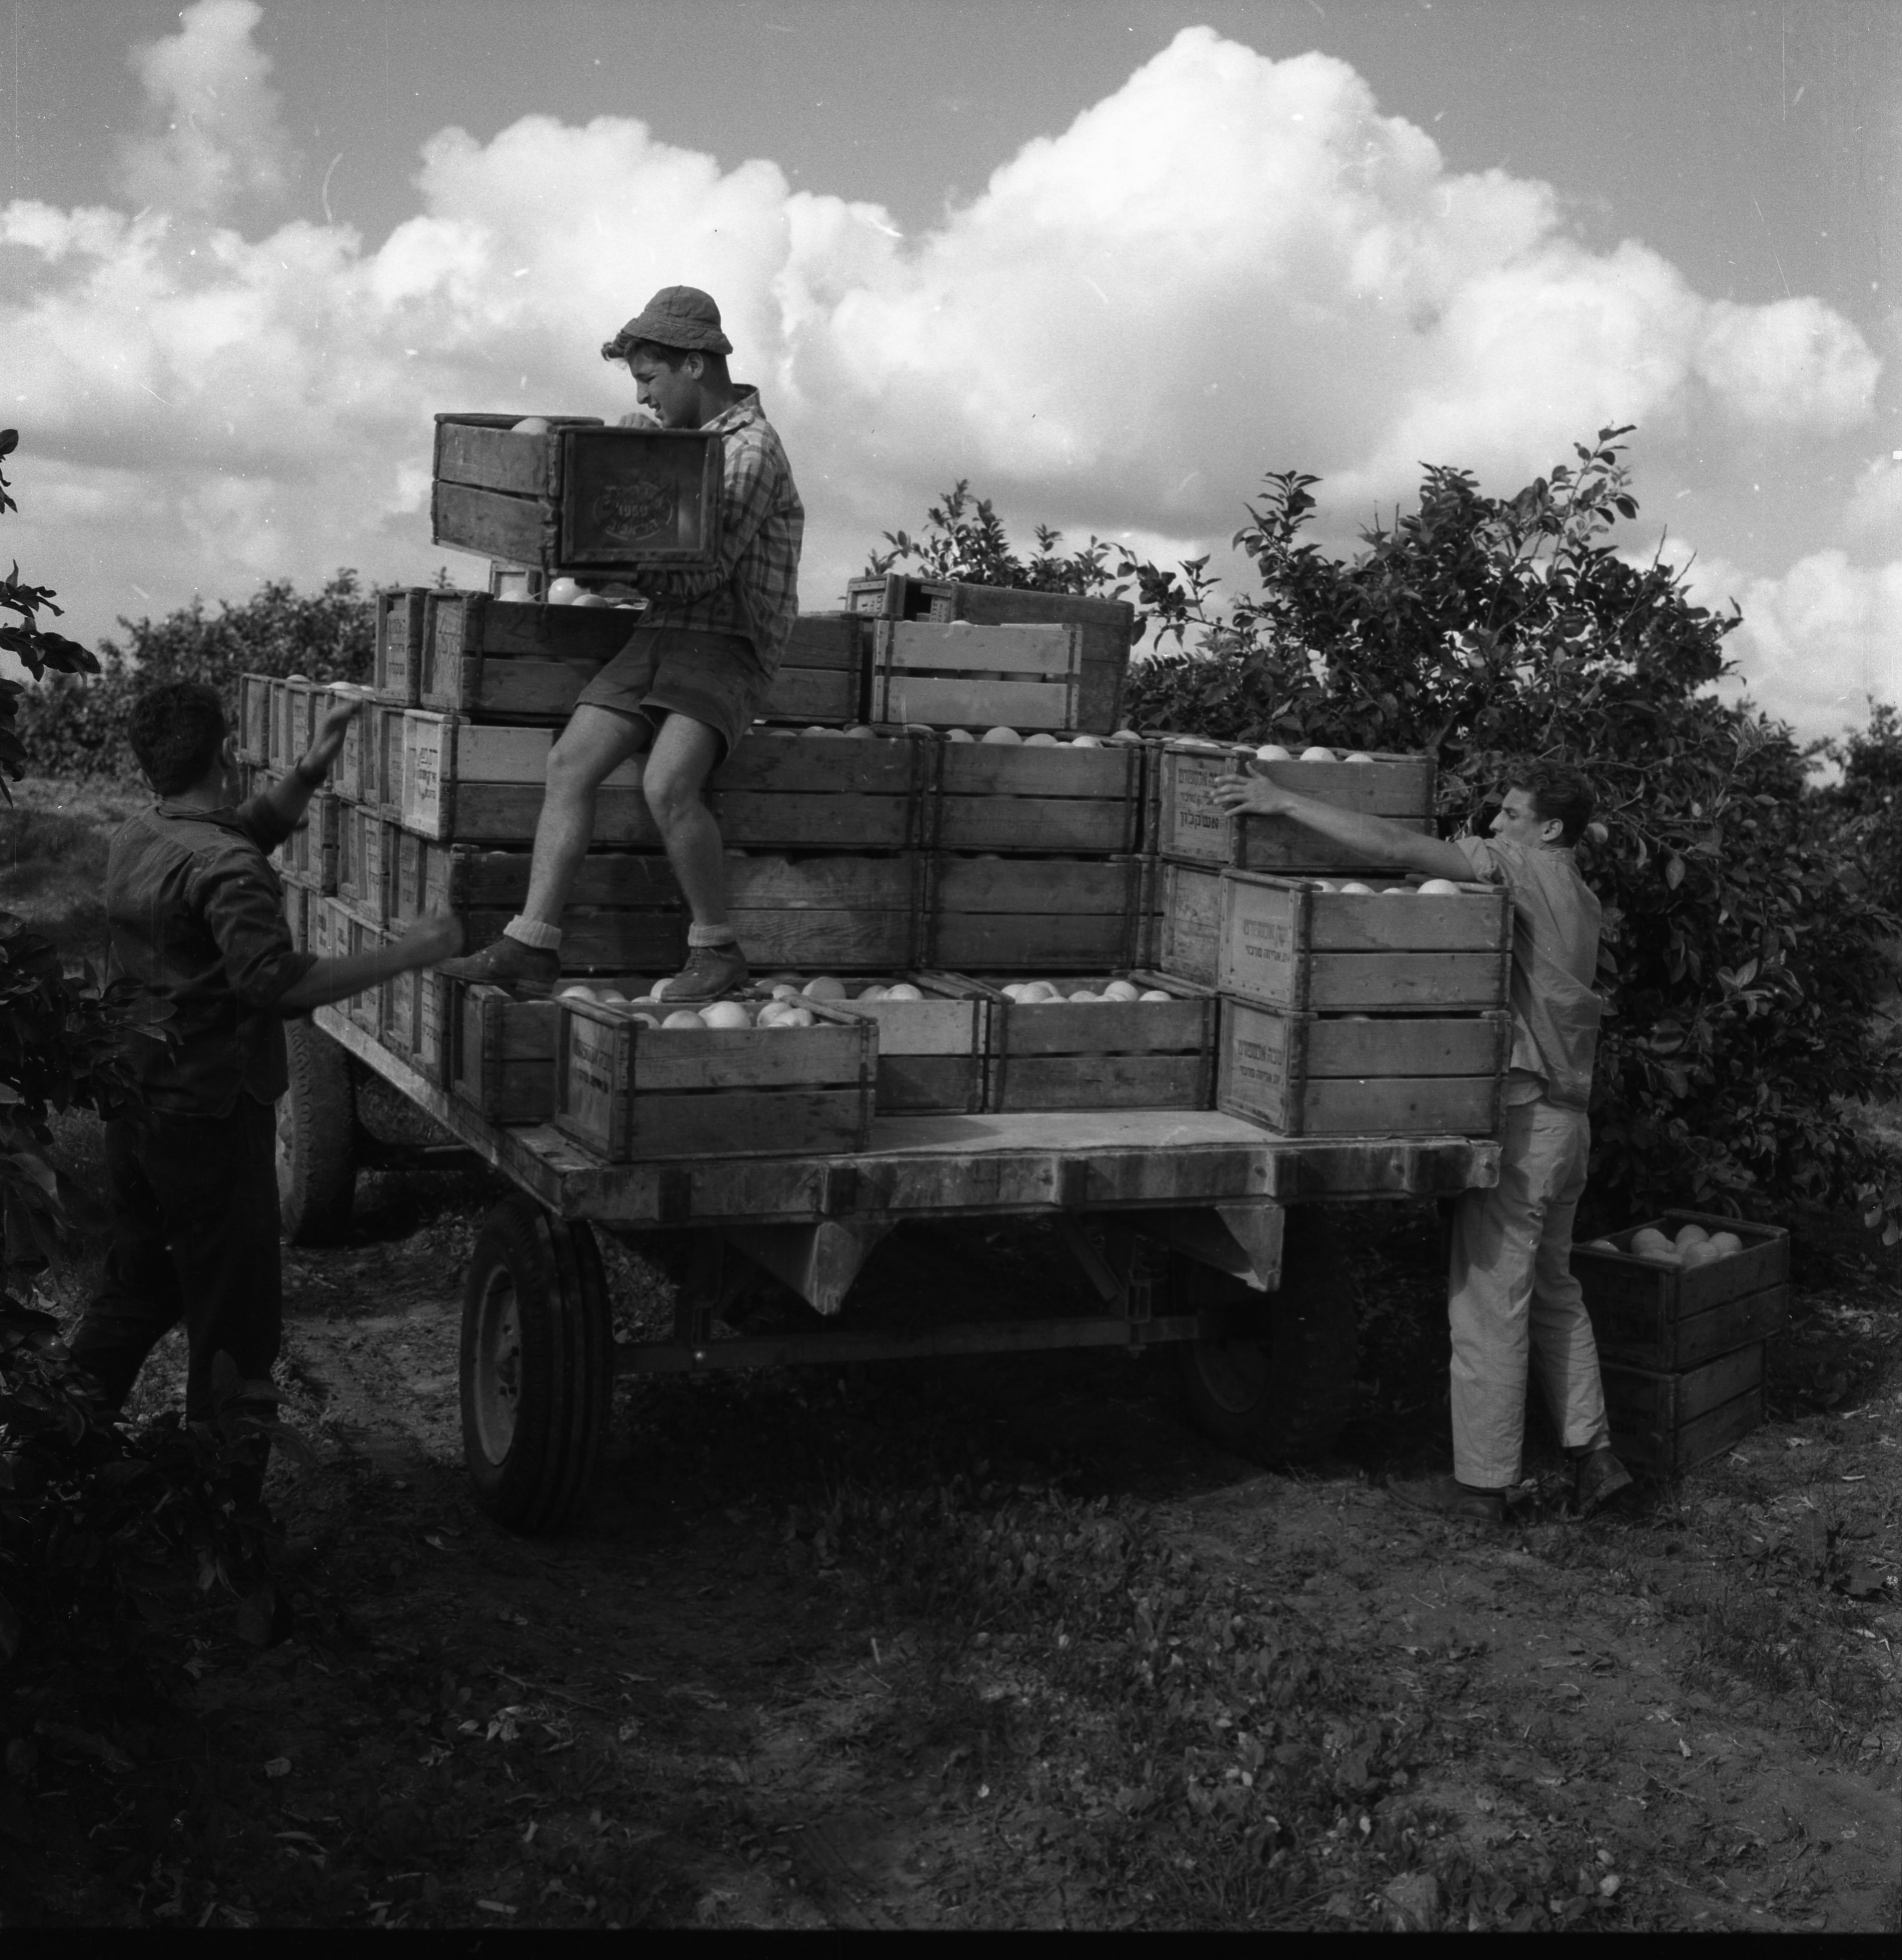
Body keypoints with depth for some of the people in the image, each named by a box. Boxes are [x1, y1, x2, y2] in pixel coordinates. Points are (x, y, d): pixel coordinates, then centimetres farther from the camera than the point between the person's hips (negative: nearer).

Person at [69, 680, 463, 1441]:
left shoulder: (135, 839, 7)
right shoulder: (224, 866, -21)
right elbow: (278, 983, -30)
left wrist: (308, 771, 11)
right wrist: (404, 954, -27)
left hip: (135, 1105, 9)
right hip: (210, 1114, -9)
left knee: (137, 1286, 23)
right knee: (235, 1319, 4)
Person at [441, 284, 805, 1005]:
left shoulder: (752, 447, -10)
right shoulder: (662, 437, 17)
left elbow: (707, 571, -17)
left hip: (728, 645, -8)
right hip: (658, 638, 8)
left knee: (667, 784, -28)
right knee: (570, 762, -11)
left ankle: (717, 949, -11)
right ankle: (531, 943, -14)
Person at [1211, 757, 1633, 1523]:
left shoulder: (1525, 869, -13)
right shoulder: (1575, 897, 15)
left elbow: (1395, 845, -21)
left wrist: (1284, 800, -19)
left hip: (1521, 1116, -10)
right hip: (1565, 1114, 10)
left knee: (1489, 1301, -2)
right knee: (1553, 1291, 19)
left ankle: (1481, 1482, 6)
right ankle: (1592, 1453, 22)